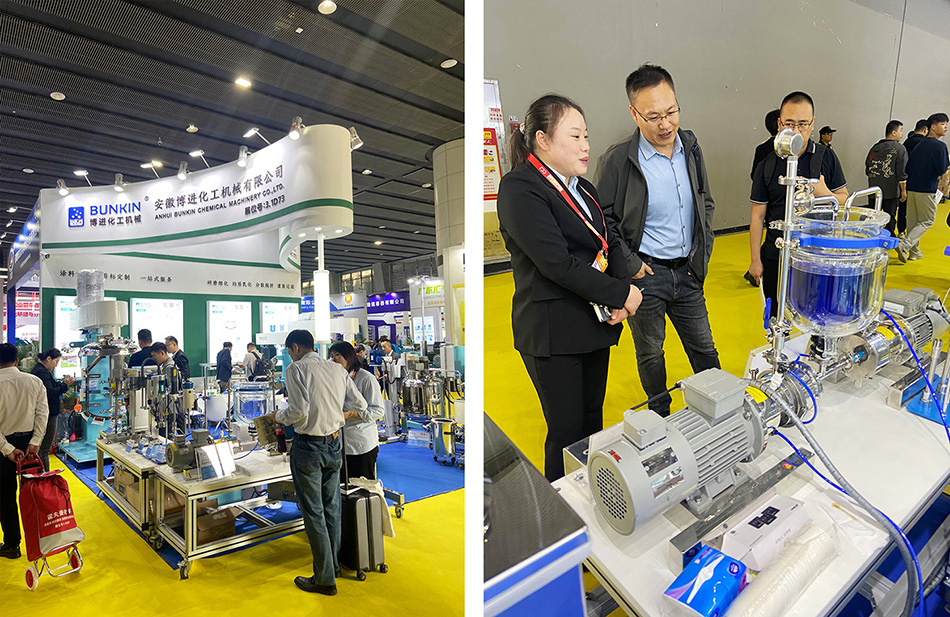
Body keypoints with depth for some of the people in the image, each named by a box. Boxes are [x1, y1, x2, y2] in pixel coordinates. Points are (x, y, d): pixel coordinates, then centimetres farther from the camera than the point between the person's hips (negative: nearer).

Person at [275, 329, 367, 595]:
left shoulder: (296, 369, -11)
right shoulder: (337, 369, 5)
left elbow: (299, 411, -20)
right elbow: (360, 405, 4)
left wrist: (279, 415, 0)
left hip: (308, 446, -6)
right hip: (334, 444, 6)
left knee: (313, 513, 5)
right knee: (332, 508, 19)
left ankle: (325, 578, 14)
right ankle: (334, 564, 34)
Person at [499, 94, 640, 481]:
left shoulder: (582, 188, 15)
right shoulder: (520, 188, -13)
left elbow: (611, 243, 13)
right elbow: (557, 262, -22)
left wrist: (620, 295, -6)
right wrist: (620, 294, -15)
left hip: (595, 324, 8)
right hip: (553, 331, -8)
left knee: (593, 421, 18)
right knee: (567, 432, 3)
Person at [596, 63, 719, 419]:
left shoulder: (691, 147, 4)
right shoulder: (618, 160, -14)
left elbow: (706, 202, 16)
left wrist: (703, 252, 8)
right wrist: (630, 264, -13)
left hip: (687, 271, 4)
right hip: (645, 273, -4)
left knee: (704, 347, 16)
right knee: (650, 353, 13)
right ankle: (661, 418, 35)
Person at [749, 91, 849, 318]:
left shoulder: (827, 158, 2)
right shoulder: (767, 166, 0)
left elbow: (845, 200, 7)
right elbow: (757, 217, 0)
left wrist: (824, 194, -16)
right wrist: (756, 259, -3)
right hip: (777, 256, 0)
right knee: (777, 319, 8)